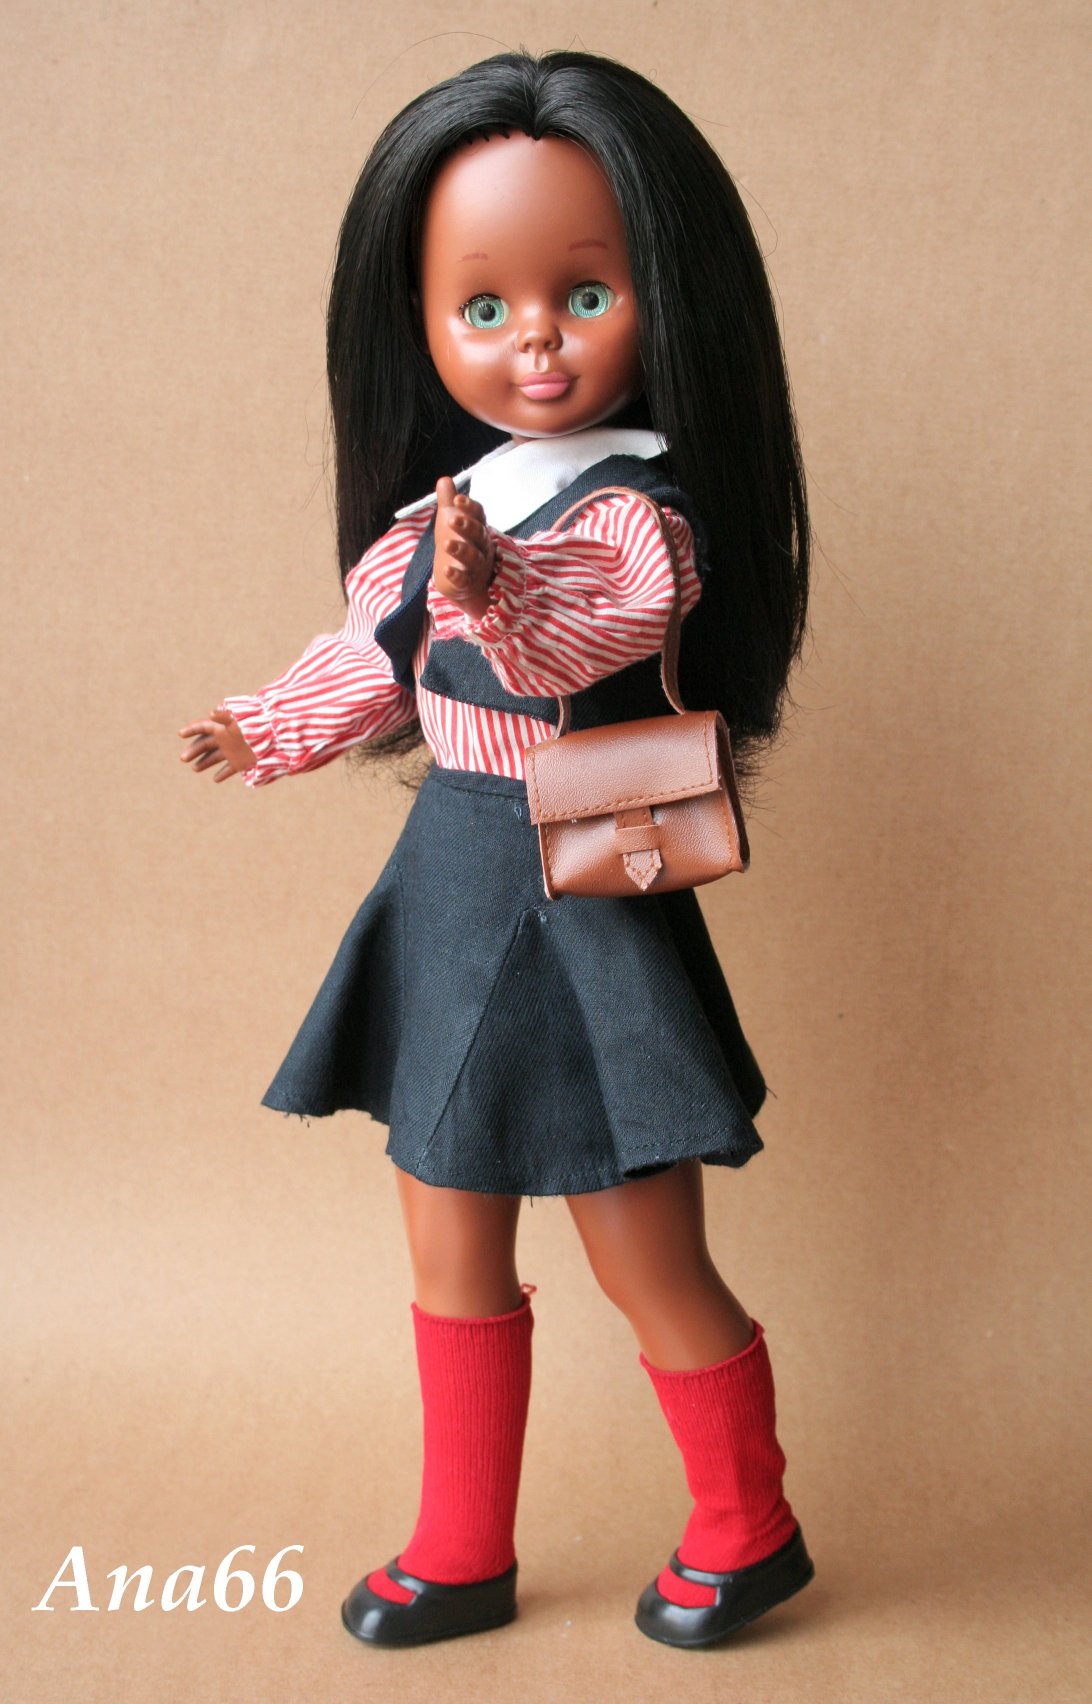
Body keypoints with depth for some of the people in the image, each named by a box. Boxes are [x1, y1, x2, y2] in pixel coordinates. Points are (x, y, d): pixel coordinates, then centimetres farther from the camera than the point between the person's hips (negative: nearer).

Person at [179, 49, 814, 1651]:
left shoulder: (632, 509, -15)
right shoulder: (453, 499, 6)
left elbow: (596, 627, -35)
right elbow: (383, 651, 19)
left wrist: (497, 591, -53)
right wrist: (272, 726, 28)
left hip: (576, 907, -7)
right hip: (450, 884, 7)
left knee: (652, 1270, 6)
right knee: (454, 1260, 15)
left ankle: (748, 1529, 32)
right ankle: (463, 1553, 33)